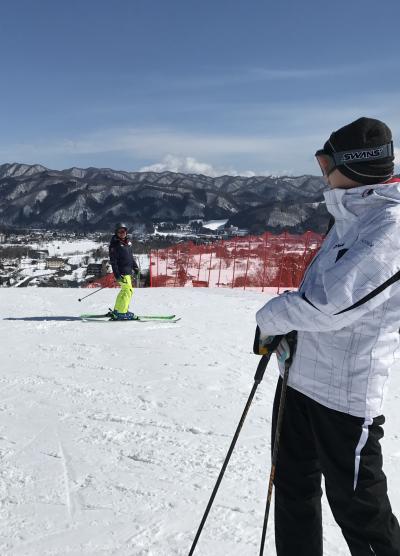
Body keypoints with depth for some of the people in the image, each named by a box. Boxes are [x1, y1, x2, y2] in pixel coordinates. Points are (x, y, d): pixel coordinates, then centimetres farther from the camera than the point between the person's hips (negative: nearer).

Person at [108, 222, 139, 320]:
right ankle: (121, 313, -12)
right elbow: (113, 261, -14)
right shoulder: (114, 244, -11)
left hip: (128, 271, 9)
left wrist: (135, 266, 20)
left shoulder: (127, 242, 13)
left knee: (124, 290, 16)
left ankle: (117, 310, 26)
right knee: (128, 290, -14)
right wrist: (117, 275, -20)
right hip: (122, 272, -9)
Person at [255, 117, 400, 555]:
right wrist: (286, 326, 8)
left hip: (345, 391, -9)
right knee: (293, 488, 21)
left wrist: (271, 318, -10)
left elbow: (331, 302, -26)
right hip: (299, 377, 9)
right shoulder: (352, 215, 11)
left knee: (358, 506, 8)